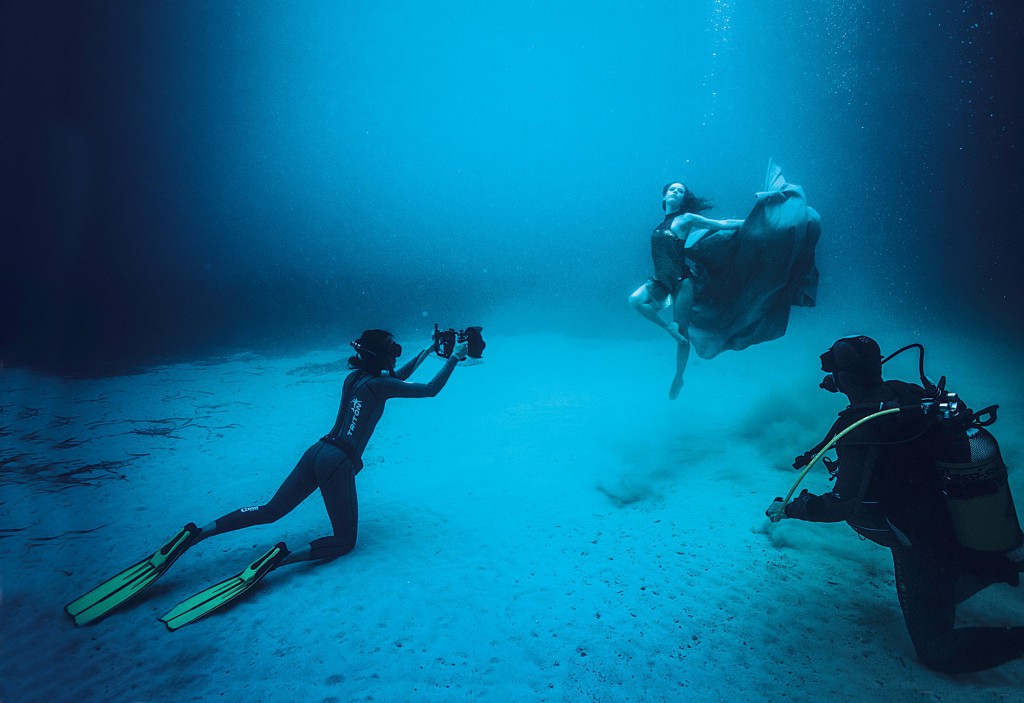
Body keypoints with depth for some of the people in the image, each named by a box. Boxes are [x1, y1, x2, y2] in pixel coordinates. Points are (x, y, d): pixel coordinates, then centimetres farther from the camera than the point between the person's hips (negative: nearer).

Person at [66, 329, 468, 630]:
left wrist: (426, 352, 34)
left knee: (269, 512, 17)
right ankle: (281, 559, -22)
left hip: (317, 453, 8)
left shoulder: (355, 376, 13)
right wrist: (453, 360, 1)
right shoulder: (377, 384, -11)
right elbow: (429, 390, -12)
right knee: (345, 540, 4)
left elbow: (395, 378, 32)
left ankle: (195, 535, -2)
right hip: (338, 465, -8)